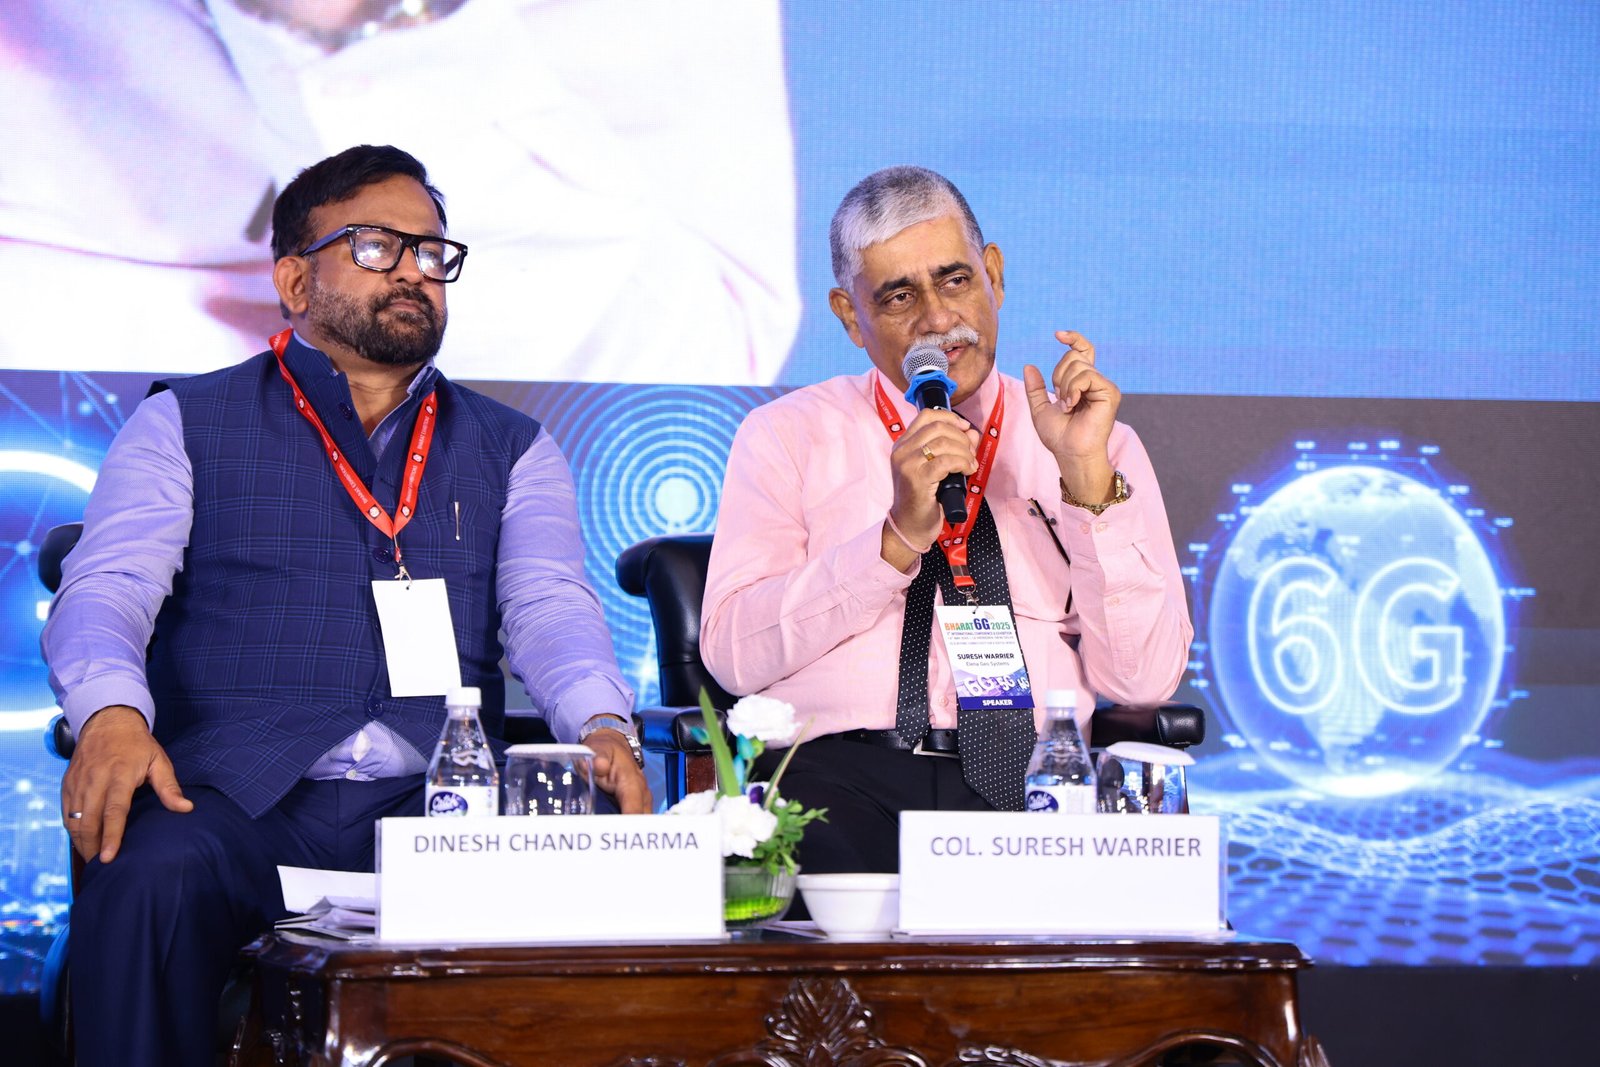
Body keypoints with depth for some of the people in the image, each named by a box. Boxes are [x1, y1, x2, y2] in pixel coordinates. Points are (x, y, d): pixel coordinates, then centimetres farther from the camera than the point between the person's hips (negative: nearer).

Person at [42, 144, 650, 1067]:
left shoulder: (510, 449, 22)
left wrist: (604, 730, -17)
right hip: (236, 795, -1)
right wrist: (111, 714, -23)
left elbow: (550, 606, 6)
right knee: (150, 878, -36)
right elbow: (106, 587, 1)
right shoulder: (188, 427, 15)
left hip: (440, 806, 1)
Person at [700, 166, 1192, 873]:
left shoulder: (1100, 444, 16)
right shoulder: (785, 438, 14)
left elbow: (1144, 677, 5)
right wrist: (899, 536, -10)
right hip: (841, 776, -1)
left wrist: (1088, 478, -5)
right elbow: (733, 654, 0)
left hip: (1033, 786, 1)